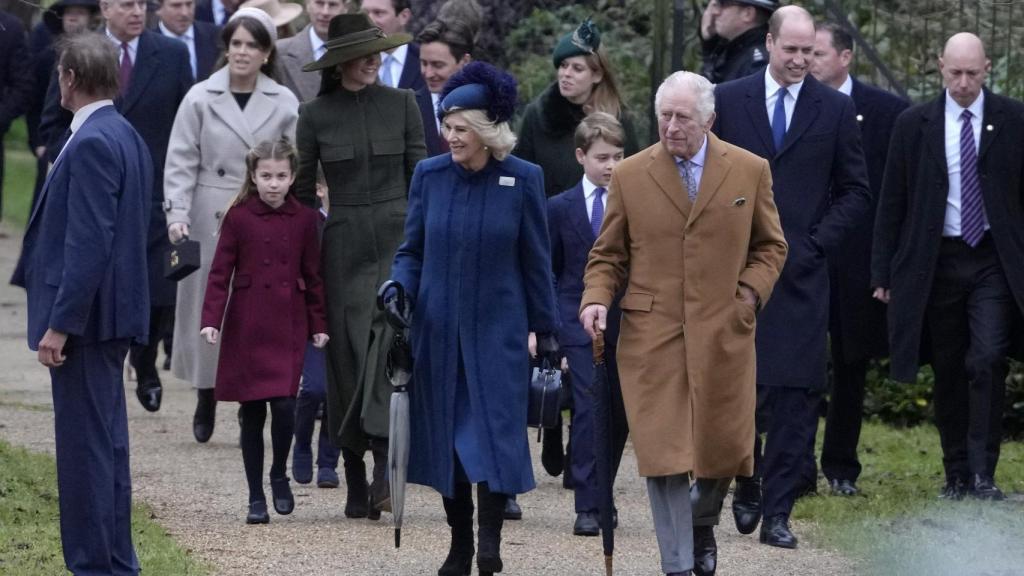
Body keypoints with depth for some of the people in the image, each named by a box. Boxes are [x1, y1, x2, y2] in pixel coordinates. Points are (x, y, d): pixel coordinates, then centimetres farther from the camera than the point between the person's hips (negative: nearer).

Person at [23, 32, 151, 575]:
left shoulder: (91, 144, -18)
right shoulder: (126, 137, 12)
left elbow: (88, 243, -23)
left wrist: (59, 324, -21)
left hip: (87, 315, -10)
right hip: (113, 313, 10)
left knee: (84, 446, -6)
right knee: (106, 443, 15)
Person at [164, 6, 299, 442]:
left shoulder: (284, 104, 2)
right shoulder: (200, 98, 1)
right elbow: (181, 162, 0)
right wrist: (177, 214, -11)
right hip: (211, 220, 0)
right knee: (208, 305, 4)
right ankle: (206, 398, 18)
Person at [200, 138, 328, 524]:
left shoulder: (304, 219, 4)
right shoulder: (238, 217, -1)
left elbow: (313, 275, 10)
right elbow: (220, 272, -2)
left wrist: (318, 325, 8)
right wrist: (211, 320, -11)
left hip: (288, 326, 0)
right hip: (246, 328, 0)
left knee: (284, 404, -13)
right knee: (252, 413, 4)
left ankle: (279, 475, 12)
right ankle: (256, 498, 12)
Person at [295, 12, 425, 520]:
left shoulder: (401, 104, 4)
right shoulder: (315, 115, 2)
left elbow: (420, 175, 7)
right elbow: (302, 191, 7)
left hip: (397, 235, -1)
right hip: (343, 244, 1)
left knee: (390, 337, -19)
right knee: (347, 352, 2)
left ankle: (384, 462, -27)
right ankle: (356, 486, 9)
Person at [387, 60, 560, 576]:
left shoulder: (522, 179, -5)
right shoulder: (430, 175, 0)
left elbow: (536, 259, 1)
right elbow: (411, 249, 8)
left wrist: (546, 328, 3)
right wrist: (399, 286, -11)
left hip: (497, 327, -2)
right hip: (439, 328, 2)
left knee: (495, 430, -10)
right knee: (445, 435, 5)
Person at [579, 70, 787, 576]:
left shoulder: (750, 171, 5)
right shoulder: (629, 176, 4)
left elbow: (770, 246, 14)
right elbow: (608, 255, 10)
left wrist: (750, 293, -2)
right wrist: (596, 300, -8)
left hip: (723, 333, 1)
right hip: (651, 333, -1)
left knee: (721, 449, 5)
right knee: (664, 456, -8)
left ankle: (701, 526, 34)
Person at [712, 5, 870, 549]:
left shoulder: (835, 109, 5)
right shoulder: (728, 100, 6)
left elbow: (856, 191, 8)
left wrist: (817, 242, -3)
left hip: (801, 272, 0)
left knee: (796, 392, -5)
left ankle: (778, 512, -3)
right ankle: (747, 485, 23)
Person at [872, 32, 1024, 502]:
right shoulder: (914, 125, 2)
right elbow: (892, 203, 5)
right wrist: (883, 272, 1)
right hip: (937, 263, 2)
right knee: (948, 372, 7)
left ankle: (982, 474, -9)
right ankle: (956, 476, 17)